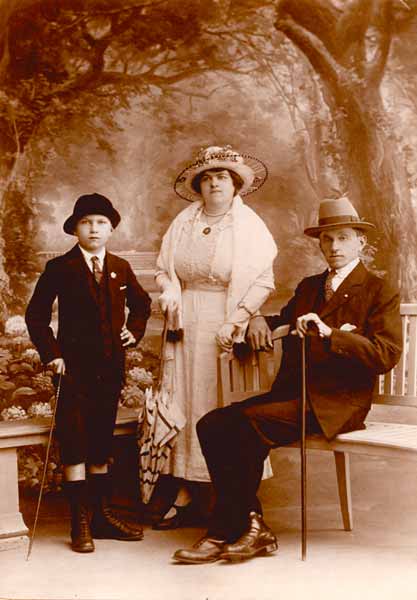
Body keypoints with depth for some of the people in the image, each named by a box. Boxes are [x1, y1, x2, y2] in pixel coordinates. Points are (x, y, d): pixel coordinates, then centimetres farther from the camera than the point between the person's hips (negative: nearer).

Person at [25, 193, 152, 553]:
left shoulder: (120, 268, 9)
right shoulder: (60, 268, -3)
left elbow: (141, 303, 25)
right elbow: (36, 315, -2)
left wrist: (134, 331, 10)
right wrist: (51, 353, -10)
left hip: (111, 367, 4)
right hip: (76, 366, -4)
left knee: (102, 442, 11)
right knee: (74, 442, -4)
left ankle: (102, 515, 20)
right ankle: (81, 523, 2)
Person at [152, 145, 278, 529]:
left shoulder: (250, 226, 1)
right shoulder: (184, 222, 11)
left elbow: (263, 282, -5)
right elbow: (164, 269, 16)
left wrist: (234, 322, -14)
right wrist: (170, 292, -5)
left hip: (228, 327, -3)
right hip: (188, 325, 4)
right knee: (186, 404, 1)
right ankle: (188, 495, 6)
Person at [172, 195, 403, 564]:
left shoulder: (380, 293, 1)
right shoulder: (309, 287, 23)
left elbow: (386, 355, -11)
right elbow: (284, 322, 32)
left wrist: (329, 333, -22)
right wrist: (259, 320, 7)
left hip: (335, 403, -7)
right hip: (290, 394, 7)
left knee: (248, 422, -29)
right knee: (211, 425, -16)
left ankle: (224, 533, -15)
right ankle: (252, 526, -11)